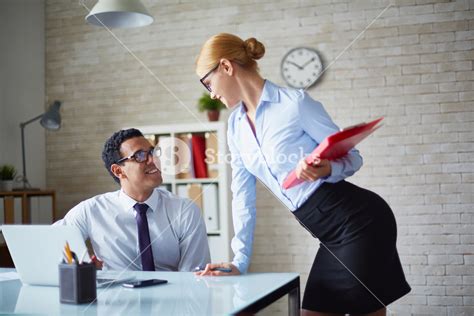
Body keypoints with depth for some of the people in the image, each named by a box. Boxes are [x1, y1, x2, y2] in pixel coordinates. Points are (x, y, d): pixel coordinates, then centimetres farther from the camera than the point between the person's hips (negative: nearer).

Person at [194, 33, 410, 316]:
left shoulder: (295, 102, -14)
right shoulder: (236, 126, 9)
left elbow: (352, 157, -8)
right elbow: (244, 197, 12)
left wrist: (327, 170, -30)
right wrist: (240, 261, 9)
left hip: (359, 221, -8)